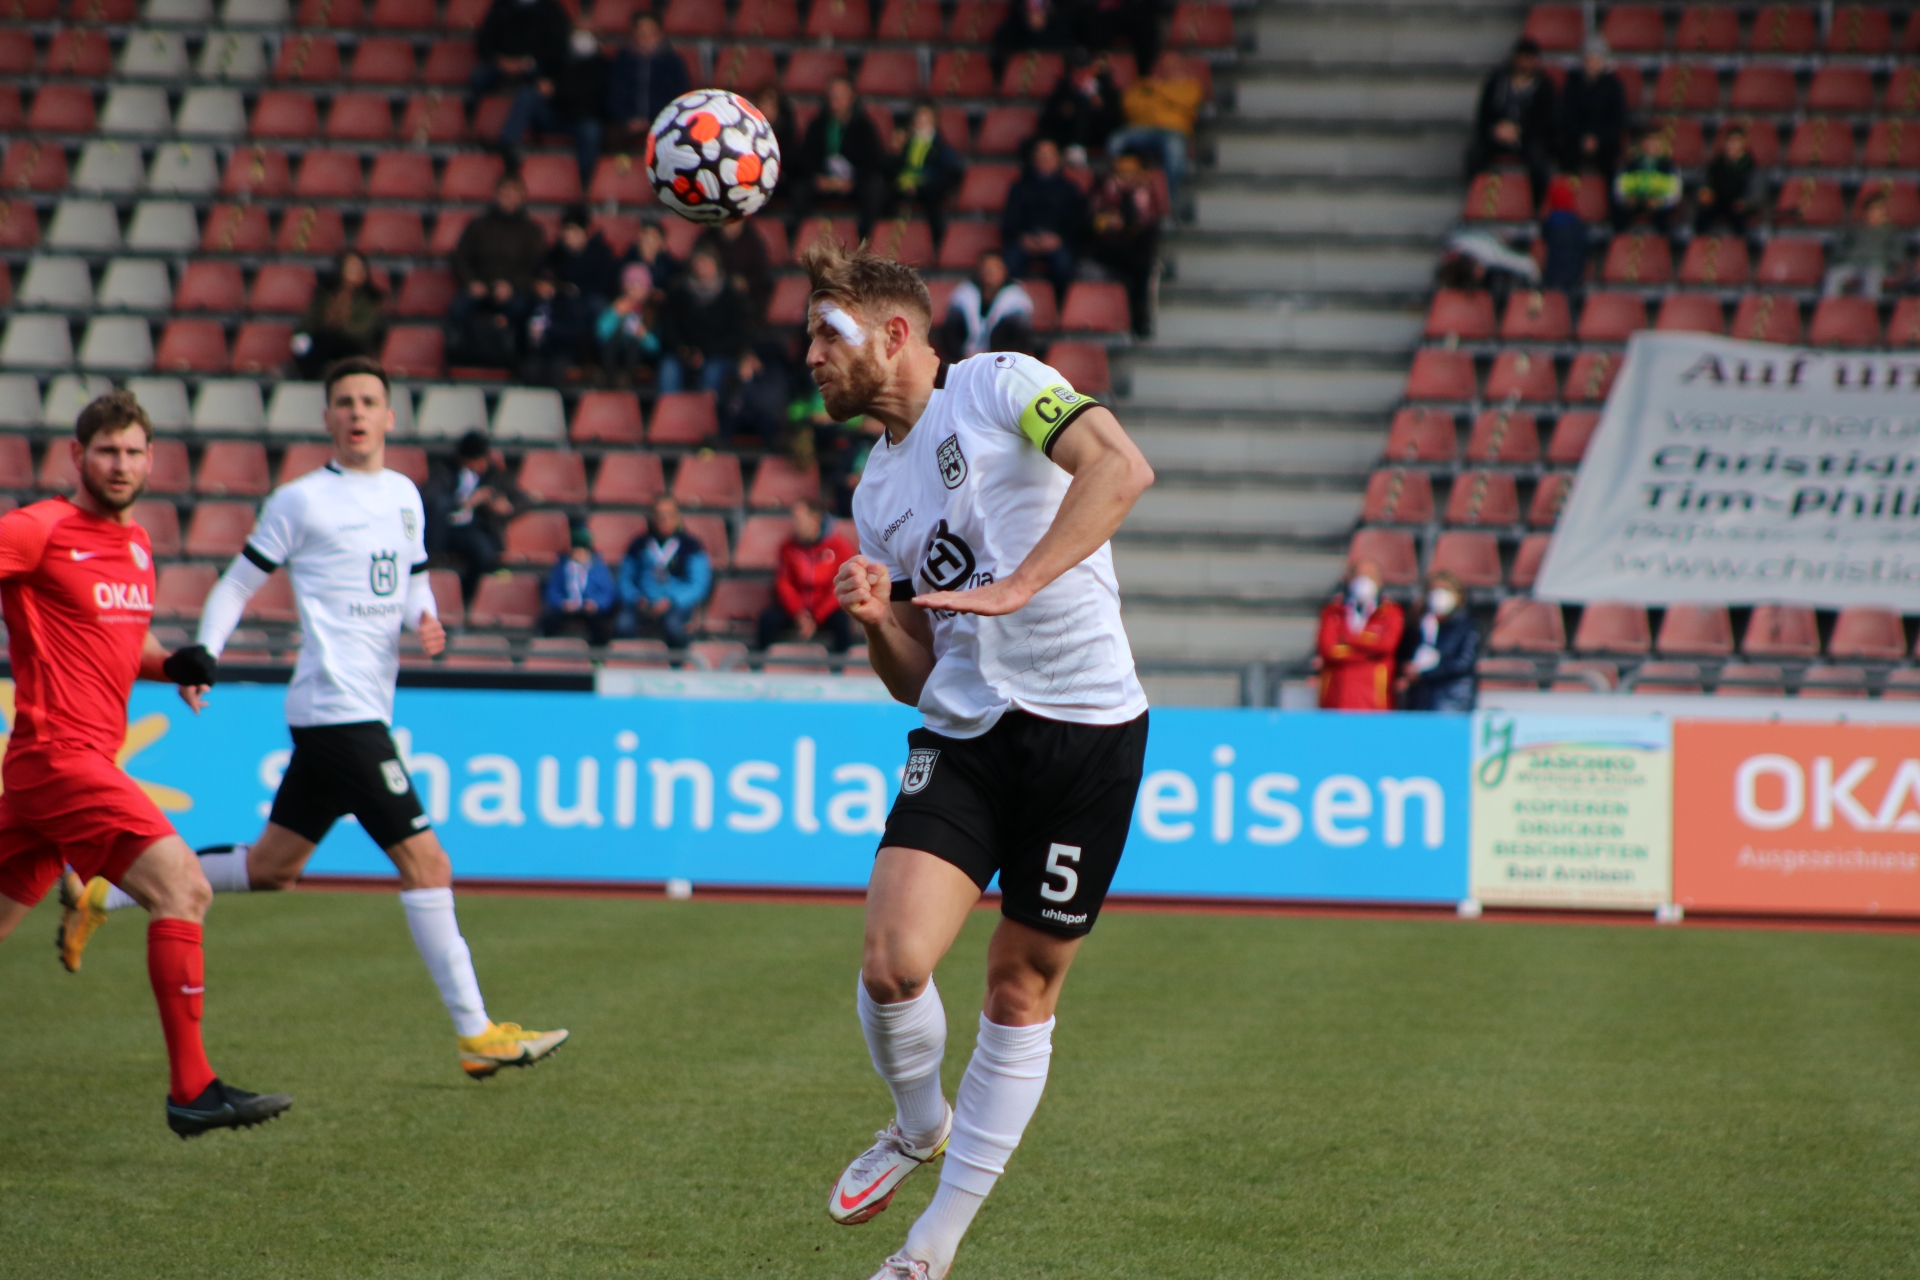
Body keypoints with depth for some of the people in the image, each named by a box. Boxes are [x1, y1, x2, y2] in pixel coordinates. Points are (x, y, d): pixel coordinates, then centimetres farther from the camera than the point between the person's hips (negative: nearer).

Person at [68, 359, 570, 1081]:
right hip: (340, 713, -8)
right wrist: (203, 654, -13)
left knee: (272, 866, 16)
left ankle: (103, 894, 25)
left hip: (364, 710, 8)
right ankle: (476, 1034, -7)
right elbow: (238, 584, 0)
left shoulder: (405, 495, 15)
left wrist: (426, 620, 4)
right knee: (426, 864, -11)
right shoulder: (303, 501, -5)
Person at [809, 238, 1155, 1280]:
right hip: (962, 735, 5)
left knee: (1023, 988, 3)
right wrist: (877, 622, -2)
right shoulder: (877, 490, 17)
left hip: (1085, 725, -5)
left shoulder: (998, 387, -2)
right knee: (893, 959, -16)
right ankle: (919, 1125, 15)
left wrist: (1016, 587, -26)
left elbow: (1121, 468, -20)